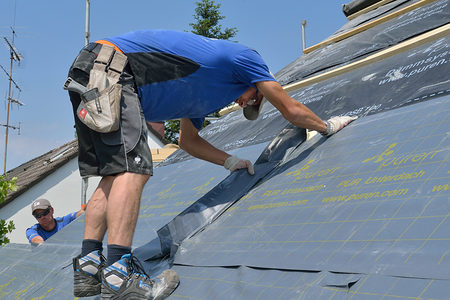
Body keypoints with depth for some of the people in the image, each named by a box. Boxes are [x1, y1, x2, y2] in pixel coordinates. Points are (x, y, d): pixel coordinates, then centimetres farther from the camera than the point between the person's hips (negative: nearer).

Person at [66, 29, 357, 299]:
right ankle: (118, 274, -23)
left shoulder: (204, 97, 29)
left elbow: (188, 139, 36)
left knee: (115, 175, 7)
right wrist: (327, 126, 28)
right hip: (110, 70, -10)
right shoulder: (245, 56, 7)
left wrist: (229, 161, 34)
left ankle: (88, 267, 3)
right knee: (133, 170, -17)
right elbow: (292, 110, 12)